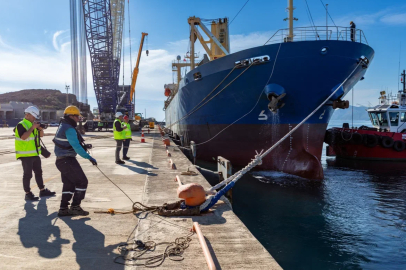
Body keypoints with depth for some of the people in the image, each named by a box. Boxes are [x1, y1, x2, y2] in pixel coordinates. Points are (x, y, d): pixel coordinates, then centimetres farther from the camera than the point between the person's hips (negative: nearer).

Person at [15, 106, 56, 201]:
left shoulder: (32, 124, 13)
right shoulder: (21, 125, -12)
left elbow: (41, 135, 14)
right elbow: (23, 137, -27)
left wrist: (40, 128, -5)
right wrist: (32, 128, -24)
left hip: (35, 154, 9)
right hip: (26, 155, -9)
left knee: (38, 172, 15)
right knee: (27, 174, -3)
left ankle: (42, 191, 25)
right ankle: (28, 194, 5)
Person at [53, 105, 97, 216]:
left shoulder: (62, 127, 15)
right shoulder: (69, 129, -18)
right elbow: (76, 146, -25)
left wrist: (83, 146, 21)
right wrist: (89, 157, -24)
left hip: (61, 160, 10)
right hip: (68, 160, -10)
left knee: (69, 184, 15)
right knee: (82, 181, -3)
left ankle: (63, 209, 18)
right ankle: (75, 207, 1)